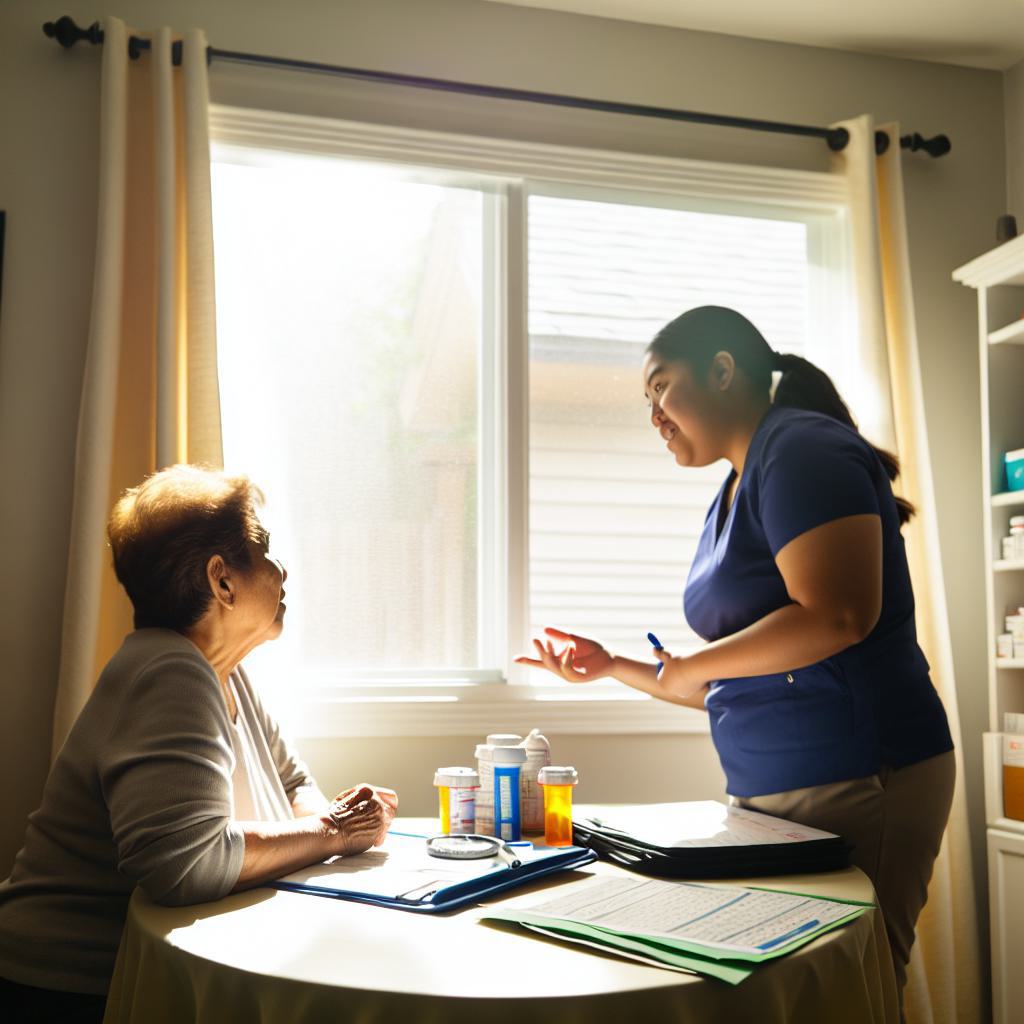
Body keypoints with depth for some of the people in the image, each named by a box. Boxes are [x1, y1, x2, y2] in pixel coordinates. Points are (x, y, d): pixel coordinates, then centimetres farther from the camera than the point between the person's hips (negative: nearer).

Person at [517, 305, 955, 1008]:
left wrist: (684, 666, -13)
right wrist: (612, 667, 16)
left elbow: (837, 614, -24)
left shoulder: (802, 449, -9)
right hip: (770, 791, 9)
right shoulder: (734, 493, 18)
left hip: (857, 783, -9)